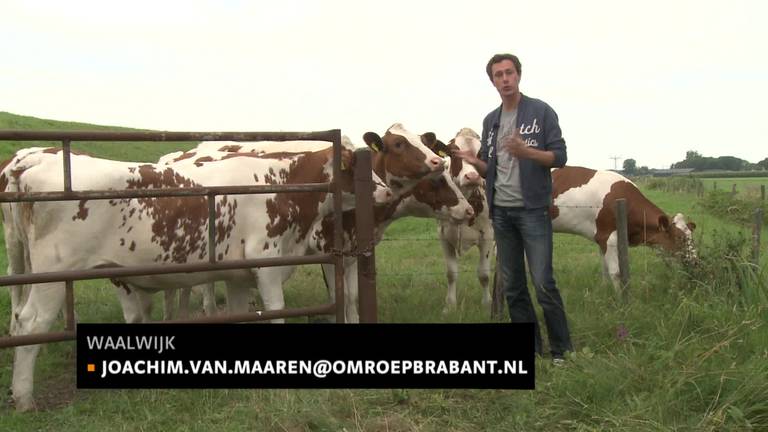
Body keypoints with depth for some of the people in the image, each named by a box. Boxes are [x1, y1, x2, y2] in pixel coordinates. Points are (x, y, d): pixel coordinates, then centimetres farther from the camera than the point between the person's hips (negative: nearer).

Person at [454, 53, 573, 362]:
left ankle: (561, 349, 3)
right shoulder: (490, 121, 13)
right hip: (501, 212, 6)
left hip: (533, 209, -5)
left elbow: (560, 156, -7)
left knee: (543, 283, -8)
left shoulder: (541, 111, -2)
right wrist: (474, 162, -7)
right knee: (512, 286, 7)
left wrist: (526, 152, -24)